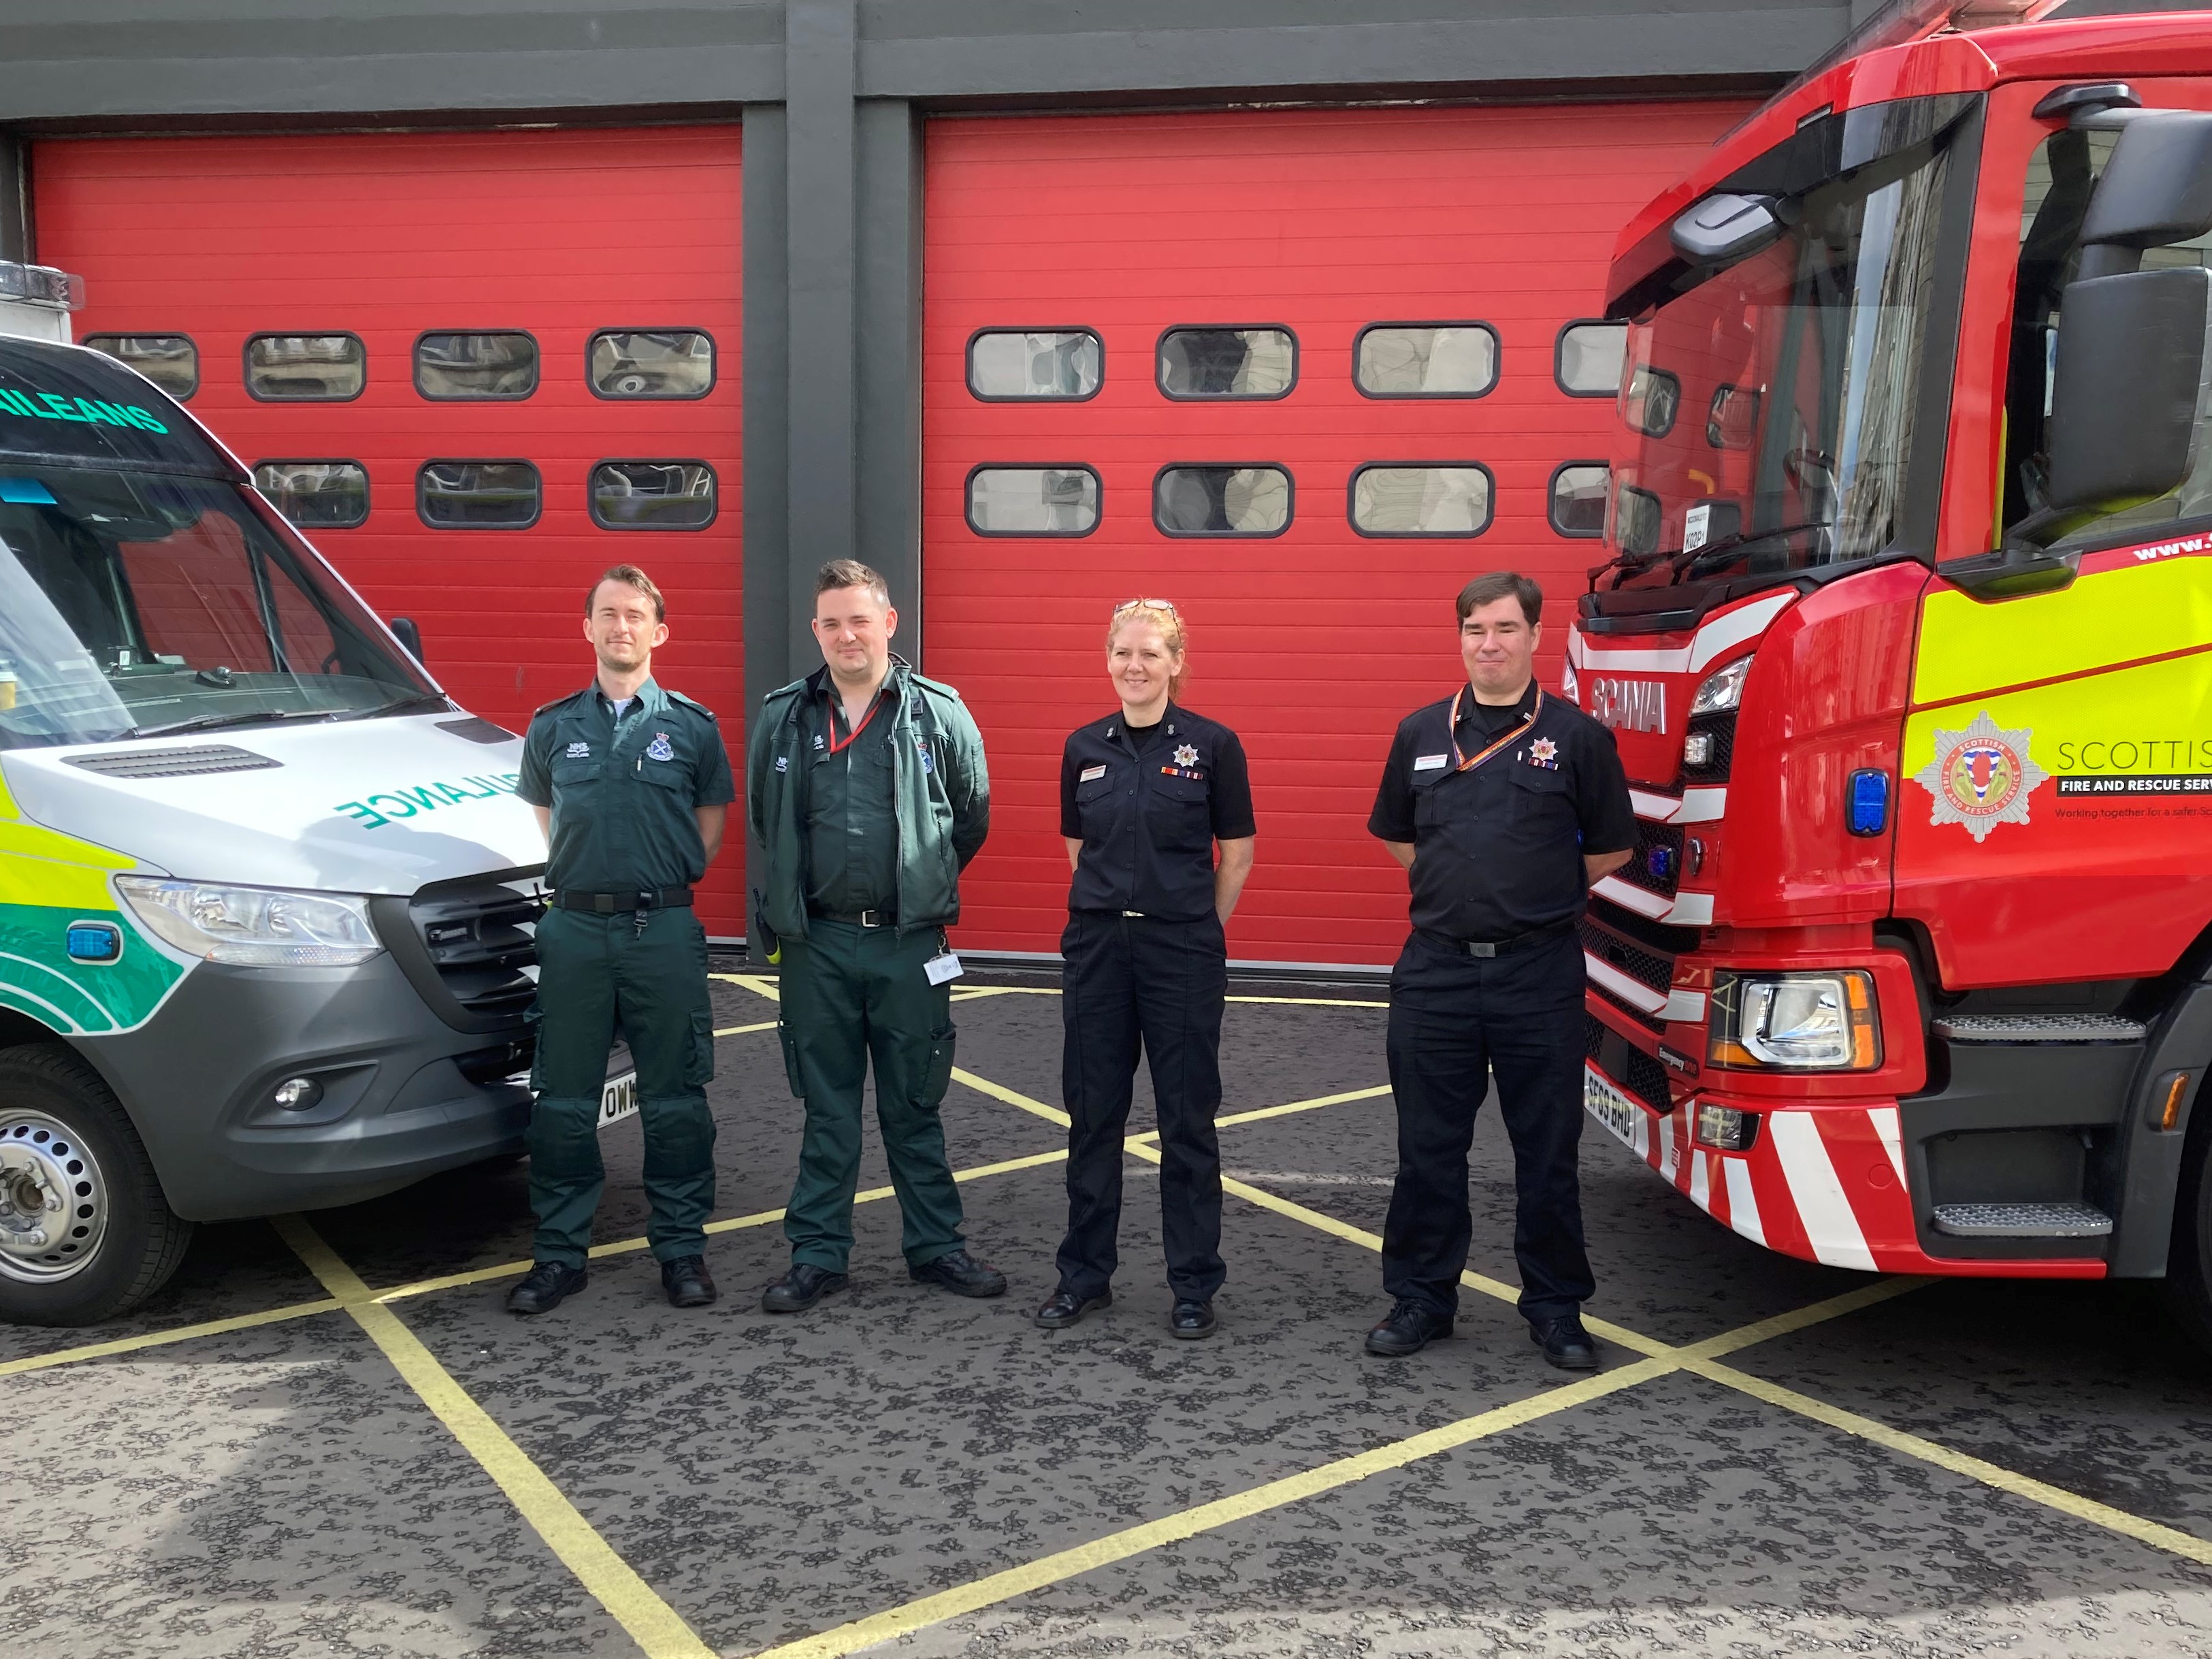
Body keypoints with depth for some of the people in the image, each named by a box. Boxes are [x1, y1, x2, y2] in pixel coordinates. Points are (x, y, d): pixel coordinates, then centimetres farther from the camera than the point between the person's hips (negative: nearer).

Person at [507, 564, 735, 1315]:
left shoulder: (692, 725, 3)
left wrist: (665, 885, 4)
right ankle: (559, 1253, 17)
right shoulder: (553, 727, 8)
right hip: (574, 928, 2)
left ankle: (682, 1248, 16)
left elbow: (711, 823, 11)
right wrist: (579, 881, 9)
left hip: (664, 931, -1)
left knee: (674, 1099, 4)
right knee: (564, 1102, 6)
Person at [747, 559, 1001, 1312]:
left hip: (909, 945, -1)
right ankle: (818, 1255, 19)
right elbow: (762, 824, 17)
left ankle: (936, 1246, 22)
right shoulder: (783, 719, 4)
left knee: (915, 1109, 10)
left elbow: (971, 819, 11)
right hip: (817, 945, 1)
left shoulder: (940, 714, 0)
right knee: (827, 1111, 10)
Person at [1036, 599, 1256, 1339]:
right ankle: (1085, 1273, 23)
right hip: (1097, 945, 3)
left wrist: (1197, 926, 6)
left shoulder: (1212, 744, -5)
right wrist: (1112, 906, 10)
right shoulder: (1085, 747, 5)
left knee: (1188, 1119, 5)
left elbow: (1238, 854, 1)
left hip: (1183, 951, -3)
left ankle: (1193, 1284, 17)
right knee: (1092, 1113, 10)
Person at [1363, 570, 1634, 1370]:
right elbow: (1396, 836, 18)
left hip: (1539, 975, -2)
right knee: (1428, 1146, 9)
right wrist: (1458, 888, 10)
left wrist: (1538, 899, 6)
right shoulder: (1421, 733, 7)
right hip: (1436, 970, 2)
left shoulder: (1576, 737, -1)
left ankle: (1556, 1307, 21)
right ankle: (1421, 1297, 22)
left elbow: (1610, 848, 6)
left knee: (1547, 1152, 7)